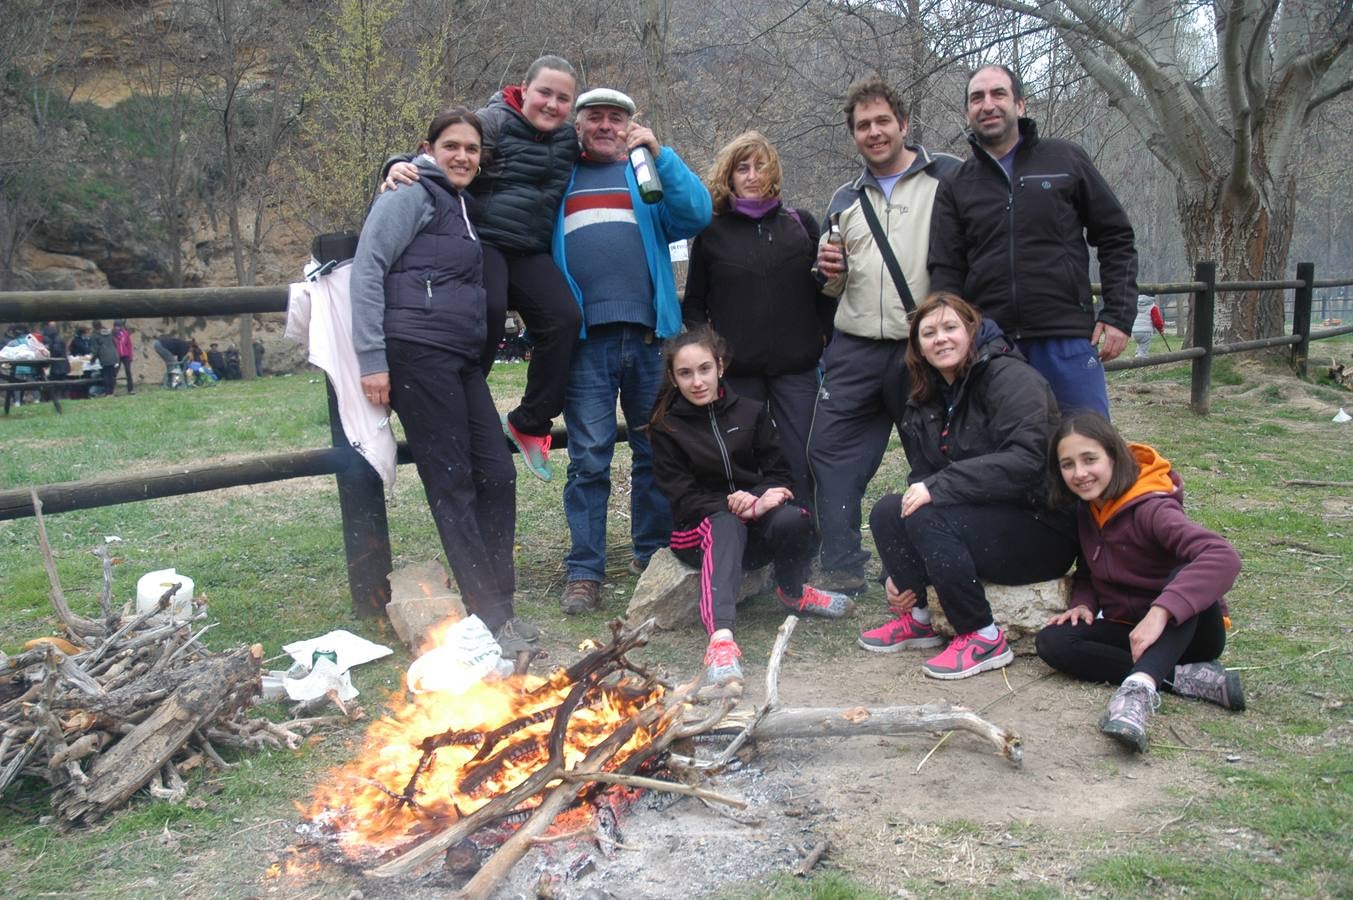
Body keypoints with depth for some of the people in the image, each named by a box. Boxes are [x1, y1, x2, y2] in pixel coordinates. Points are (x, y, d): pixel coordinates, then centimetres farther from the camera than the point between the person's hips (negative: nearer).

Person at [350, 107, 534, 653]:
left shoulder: (462, 205, 22)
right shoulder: (412, 193, -2)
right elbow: (368, 269, -10)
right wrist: (371, 359, -15)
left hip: (461, 358, 8)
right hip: (416, 353, -8)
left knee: (496, 474, 5)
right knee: (451, 481, -5)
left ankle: (500, 606, 14)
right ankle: (488, 617, 0)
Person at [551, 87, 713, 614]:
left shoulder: (648, 175, 15)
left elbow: (698, 213, -1)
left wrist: (659, 154, -9)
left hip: (649, 332, 1)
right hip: (585, 334, -1)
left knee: (656, 450, 8)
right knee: (589, 457, -4)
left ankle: (653, 554, 22)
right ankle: (584, 571, 2)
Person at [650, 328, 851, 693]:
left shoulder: (751, 411, 7)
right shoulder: (666, 426, -1)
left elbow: (780, 473, 3)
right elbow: (682, 497, -6)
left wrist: (757, 500, -20)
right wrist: (732, 506, -22)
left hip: (754, 516, 3)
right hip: (701, 525, -2)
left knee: (794, 519, -32)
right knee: (726, 526, -39)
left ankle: (792, 591, 2)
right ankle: (721, 638, -62)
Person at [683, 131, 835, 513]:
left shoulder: (800, 223, 8)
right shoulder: (711, 232, 6)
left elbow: (824, 293, 10)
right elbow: (694, 303, 9)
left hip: (796, 367, 1)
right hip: (735, 371, 0)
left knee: (800, 465, 2)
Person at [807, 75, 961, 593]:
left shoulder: (949, 178, 0)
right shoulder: (845, 199, 17)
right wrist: (830, 274, 1)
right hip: (855, 351, 5)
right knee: (830, 452, -1)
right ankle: (842, 570, 8)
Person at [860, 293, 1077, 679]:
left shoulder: (1011, 378, -14)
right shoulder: (923, 403, 10)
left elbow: (1024, 461, -28)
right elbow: (922, 481, 8)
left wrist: (939, 486, -29)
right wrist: (898, 572, -1)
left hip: (1041, 530, -7)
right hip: (980, 519, 7)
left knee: (928, 516, -27)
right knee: (886, 512, -12)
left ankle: (984, 639, -15)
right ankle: (916, 620, 4)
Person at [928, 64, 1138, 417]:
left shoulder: (1067, 160, 6)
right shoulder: (956, 185, 10)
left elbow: (1116, 239, 8)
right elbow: (946, 271, 5)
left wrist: (1118, 316, 0)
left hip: (1068, 340, -1)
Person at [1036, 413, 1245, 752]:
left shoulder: (1150, 508, -21)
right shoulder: (1086, 511, 1)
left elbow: (1224, 557, -37)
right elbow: (1087, 574, 15)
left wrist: (1160, 612, -47)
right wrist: (1082, 604, -8)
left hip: (1184, 631, -6)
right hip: (1129, 630, 6)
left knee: (1186, 572, -37)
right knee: (1051, 641, -20)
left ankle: (1138, 687, -55)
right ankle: (1183, 677, -24)